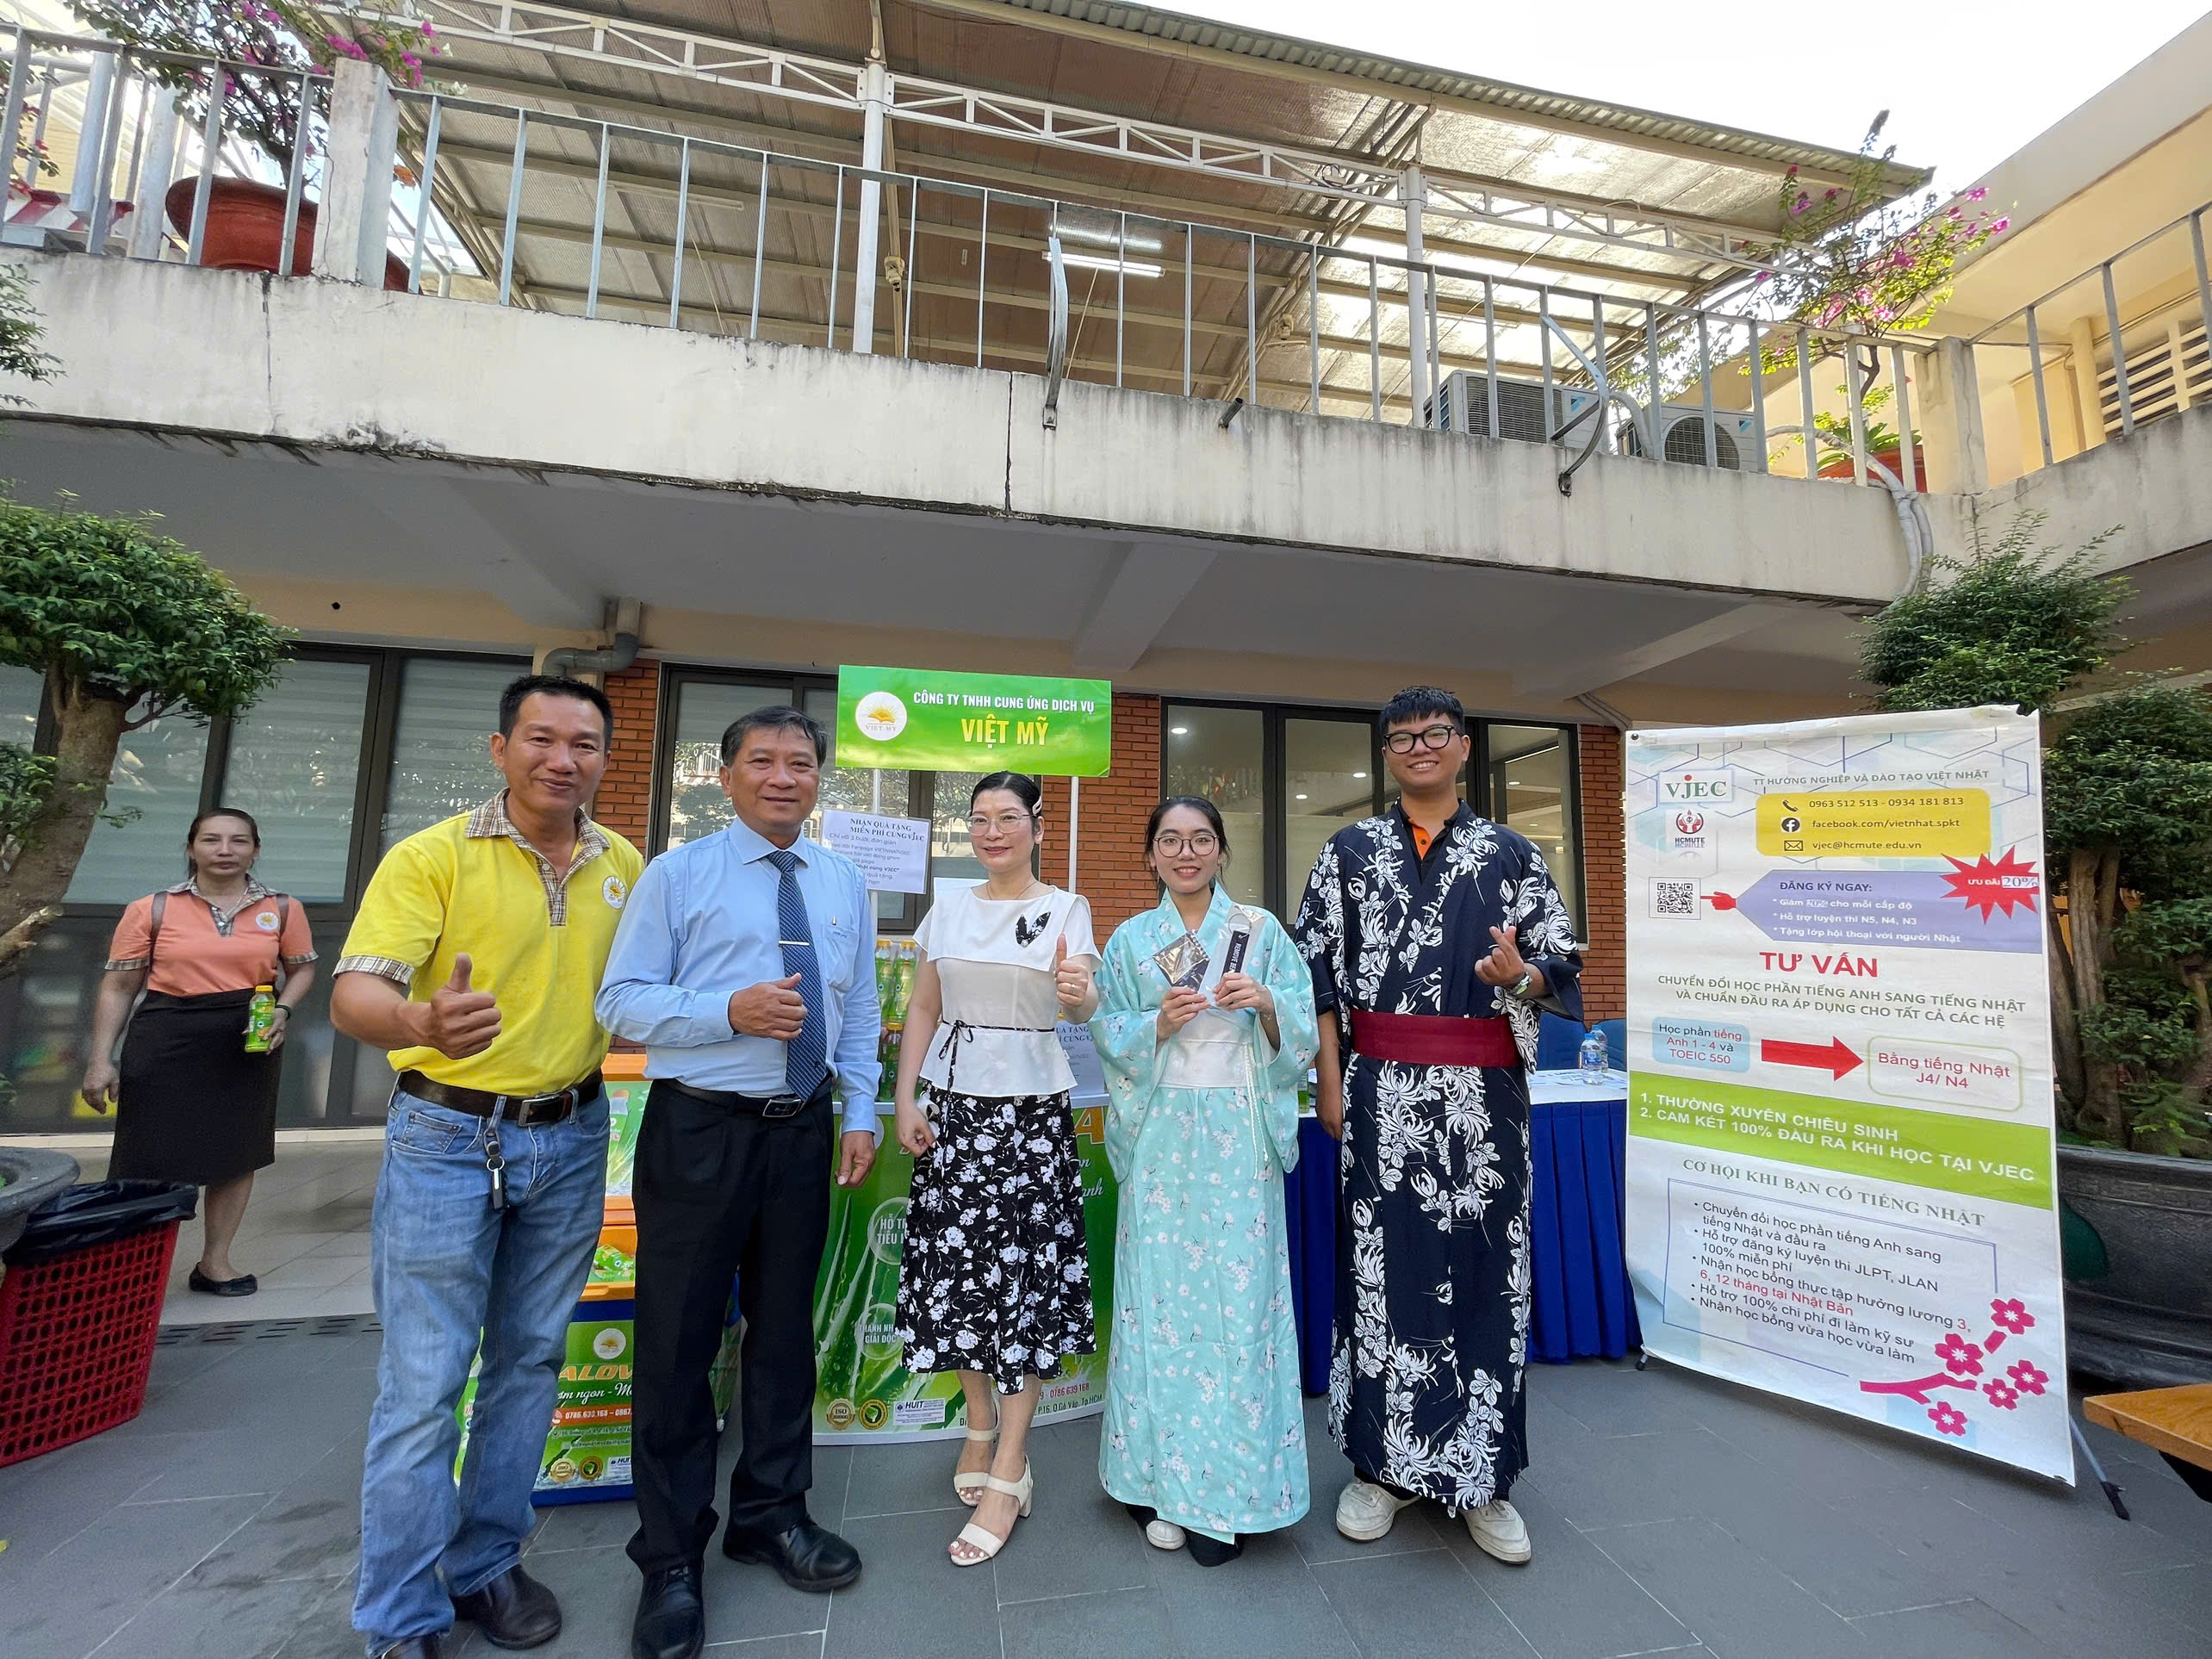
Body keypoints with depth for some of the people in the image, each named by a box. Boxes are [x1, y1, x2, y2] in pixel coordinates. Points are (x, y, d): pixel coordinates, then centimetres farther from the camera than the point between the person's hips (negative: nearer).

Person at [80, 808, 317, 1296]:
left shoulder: (282, 909, 2)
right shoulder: (151, 909, -1)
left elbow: (302, 968, 11)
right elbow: (118, 987, 2)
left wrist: (283, 1010, -8)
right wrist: (101, 1059, -2)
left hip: (250, 1044, 2)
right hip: (167, 1044, -2)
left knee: (239, 1150, 11)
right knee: (150, 1157, 0)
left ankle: (214, 1261, 26)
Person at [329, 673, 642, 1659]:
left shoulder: (625, 866, 3)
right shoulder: (432, 856, -10)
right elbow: (354, 994, -19)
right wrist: (424, 1023, -40)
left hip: (571, 1139, 4)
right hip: (447, 1137, -4)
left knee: (529, 1362, 16)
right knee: (423, 1382, 4)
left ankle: (486, 1566, 35)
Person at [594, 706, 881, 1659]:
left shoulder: (845, 884, 8)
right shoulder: (678, 874, -3)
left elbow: (860, 1012, 11)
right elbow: (621, 1000, -7)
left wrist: (861, 1113, 5)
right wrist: (730, 1010, -22)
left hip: (803, 1132, 4)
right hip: (697, 1131, -3)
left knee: (786, 1329, 17)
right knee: (678, 1340, 8)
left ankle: (770, 1516, 39)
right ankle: (670, 1557, 31)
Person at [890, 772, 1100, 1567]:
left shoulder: (1064, 909, -2)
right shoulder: (948, 905, 8)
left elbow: (1085, 1002, -13)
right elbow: (922, 1007, 9)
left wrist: (1078, 993, -36)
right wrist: (906, 1099, 1)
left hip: (1031, 1109, -3)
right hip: (953, 1104, 4)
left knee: (1023, 1272, 0)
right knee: (957, 1264, 10)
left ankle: (1010, 1470, 14)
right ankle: (979, 1427, 32)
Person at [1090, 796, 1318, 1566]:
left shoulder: (1261, 931, 5)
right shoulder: (1130, 940, 8)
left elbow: (1302, 1034, 2)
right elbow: (1108, 1039, 3)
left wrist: (1267, 1005, -17)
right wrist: (1159, 1023, -15)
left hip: (1238, 1140, 0)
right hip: (1160, 1138, 1)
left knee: (1239, 1296, 1)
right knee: (1160, 1293, 4)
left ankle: (1223, 1492, 17)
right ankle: (1160, 1481, 21)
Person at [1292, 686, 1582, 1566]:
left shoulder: (1511, 854, 8)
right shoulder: (1350, 851, 6)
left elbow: (1561, 965, 7)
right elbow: (1318, 970, 4)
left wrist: (1517, 975, -16)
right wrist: (1329, 1082, -2)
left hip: (1483, 1093, 1)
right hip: (1380, 1093, 0)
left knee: (1484, 1271, 6)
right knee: (1379, 1267, 6)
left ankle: (1481, 1477, 26)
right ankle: (1380, 1465, 26)